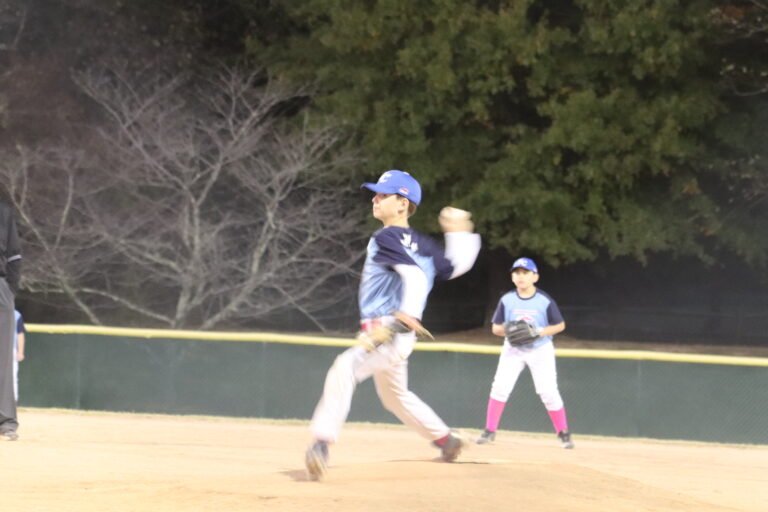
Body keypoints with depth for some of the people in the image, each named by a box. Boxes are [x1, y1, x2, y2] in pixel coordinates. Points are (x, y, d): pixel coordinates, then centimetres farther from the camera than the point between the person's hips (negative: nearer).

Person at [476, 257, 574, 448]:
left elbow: (560, 325, -5)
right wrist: (507, 330, -25)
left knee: (549, 392, -5)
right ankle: (490, 431, -3)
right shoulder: (507, 300, -9)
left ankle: (563, 433, 11)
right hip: (513, 350, 2)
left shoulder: (545, 301, -14)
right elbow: (496, 328, -2)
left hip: (540, 350, -2)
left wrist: (540, 332, -22)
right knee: (500, 387, -12)